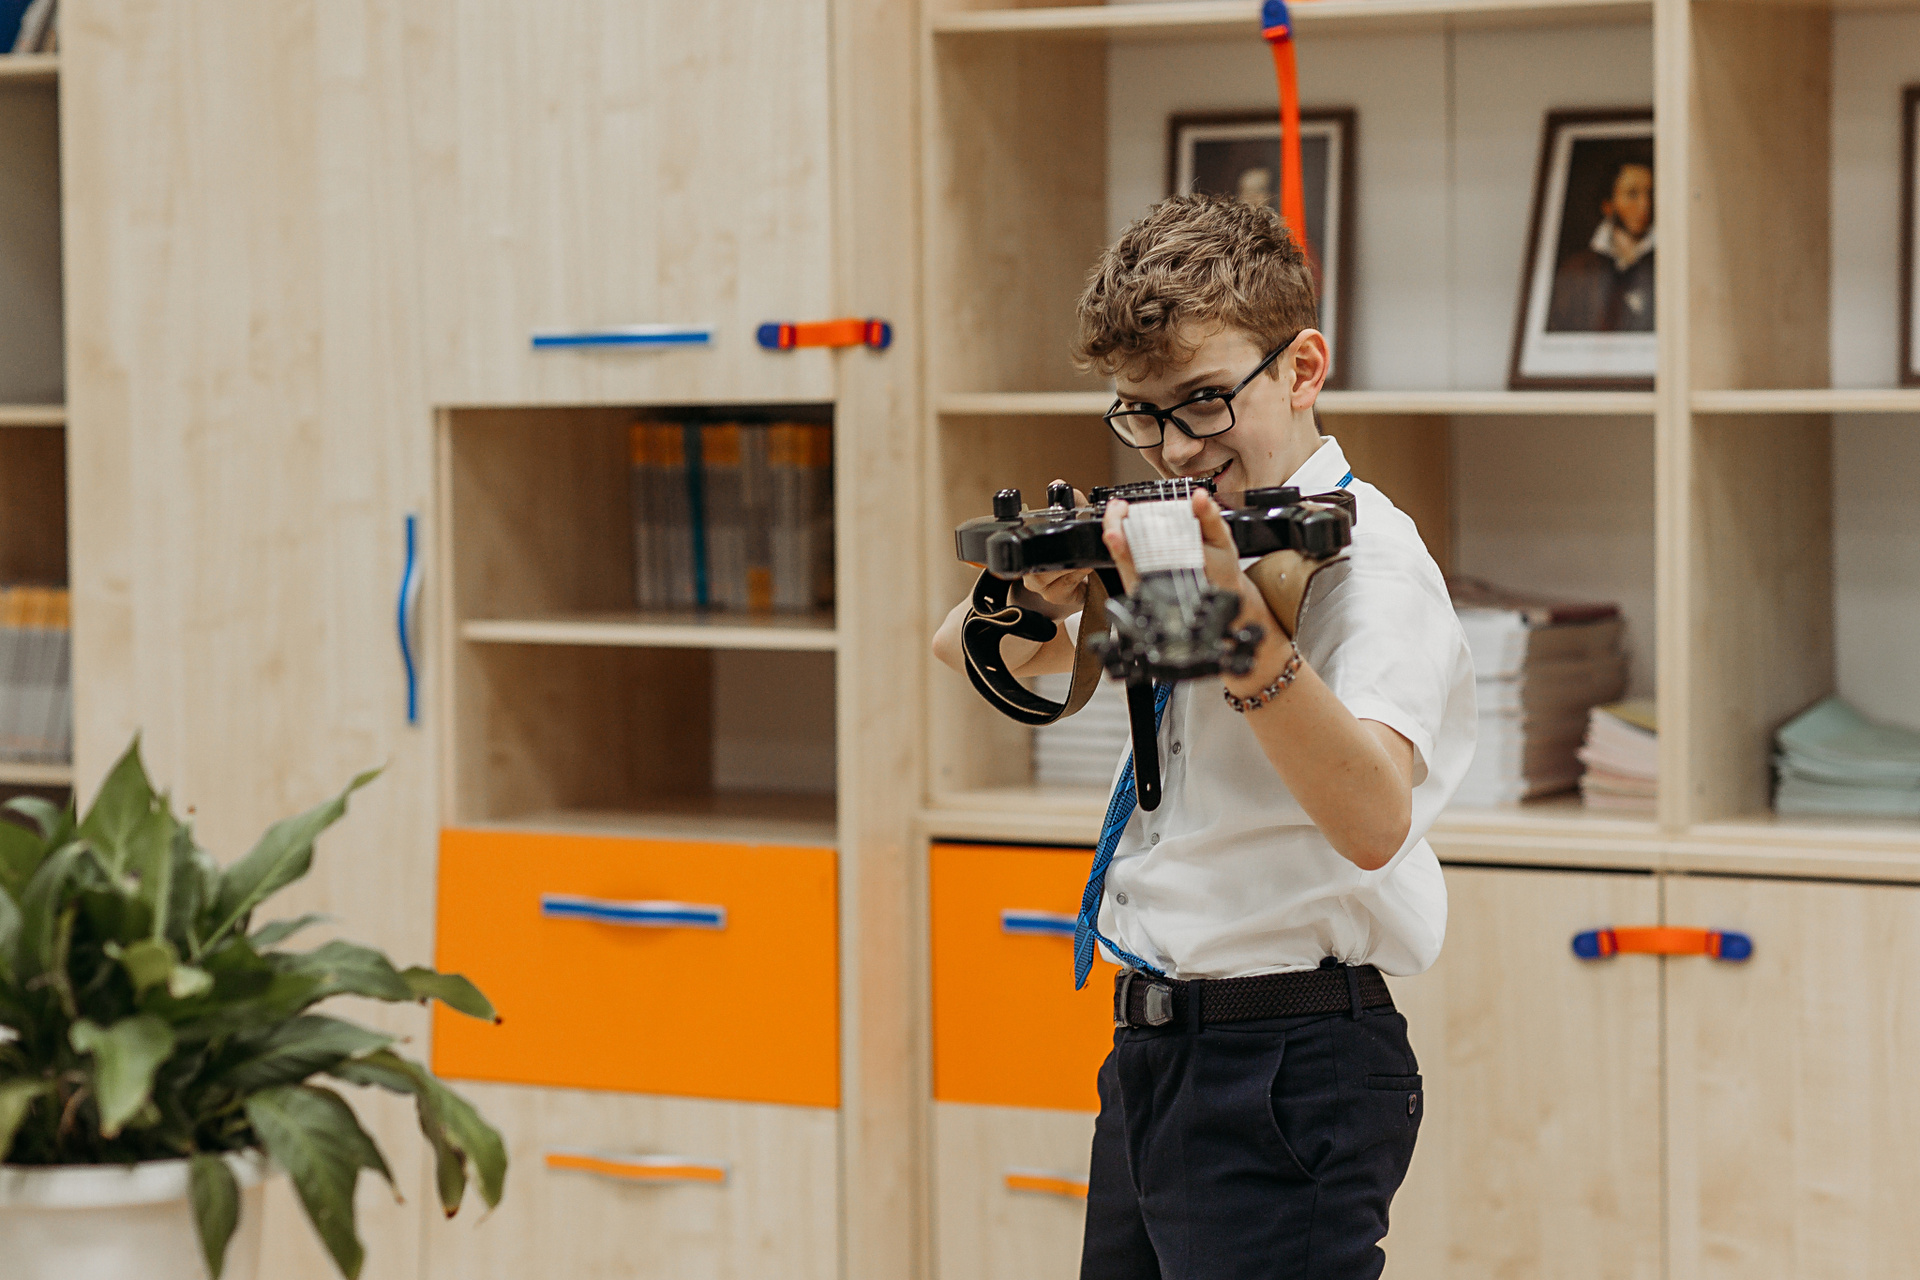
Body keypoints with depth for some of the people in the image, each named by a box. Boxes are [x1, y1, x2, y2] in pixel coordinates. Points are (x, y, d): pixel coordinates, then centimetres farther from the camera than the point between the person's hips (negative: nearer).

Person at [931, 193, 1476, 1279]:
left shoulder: (1367, 559, -14)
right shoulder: (1201, 534, 11)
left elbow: (1373, 821, -30)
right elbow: (975, 654, 16)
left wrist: (1241, 628, -43)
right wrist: (1040, 592, -7)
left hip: (1287, 1076, -8)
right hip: (1151, 1052, 8)